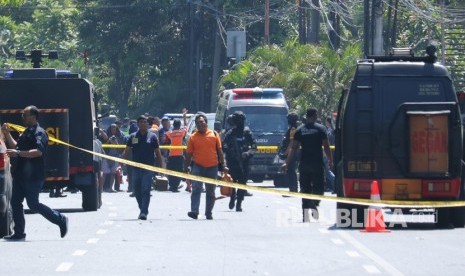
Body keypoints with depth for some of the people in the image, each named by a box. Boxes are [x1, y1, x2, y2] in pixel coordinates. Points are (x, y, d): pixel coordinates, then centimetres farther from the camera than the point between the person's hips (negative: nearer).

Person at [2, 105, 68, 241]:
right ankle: (19, 233, 7)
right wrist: (7, 134, 20)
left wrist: (18, 153, -32)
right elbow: (16, 146, 31)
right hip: (20, 176, 10)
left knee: (33, 205, -6)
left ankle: (61, 220, 7)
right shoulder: (26, 132, 19)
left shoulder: (39, 133, -12)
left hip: (33, 177, -10)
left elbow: (39, 151, -27)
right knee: (15, 202, 5)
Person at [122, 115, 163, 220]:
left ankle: (144, 212, -13)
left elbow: (158, 153, 6)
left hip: (148, 168, -3)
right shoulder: (133, 137, 7)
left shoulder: (152, 136, 3)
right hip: (136, 168, 3)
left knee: (146, 191, -11)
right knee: (137, 191, 9)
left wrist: (160, 167, 3)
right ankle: (142, 210, 26)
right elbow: (126, 152, 8)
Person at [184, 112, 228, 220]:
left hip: (212, 167, 1)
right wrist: (186, 167, 2)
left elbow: (219, 151, 8)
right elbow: (189, 154, 7)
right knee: (196, 189, -13)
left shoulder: (214, 134, 5)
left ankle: (209, 213, 18)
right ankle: (194, 211, -20)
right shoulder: (193, 137, 4)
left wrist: (223, 165, 4)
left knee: (210, 192, 9)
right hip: (198, 166, -1)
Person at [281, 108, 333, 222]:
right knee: (318, 187, 5)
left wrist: (287, 163, 5)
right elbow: (326, 146, -3)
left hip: (304, 163, 2)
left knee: (305, 188, 7)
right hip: (317, 163, -2)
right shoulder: (320, 129, -2)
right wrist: (330, 160, 8)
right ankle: (314, 205, -20)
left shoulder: (300, 130, 5)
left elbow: (293, 148, 2)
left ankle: (305, 212, 0)